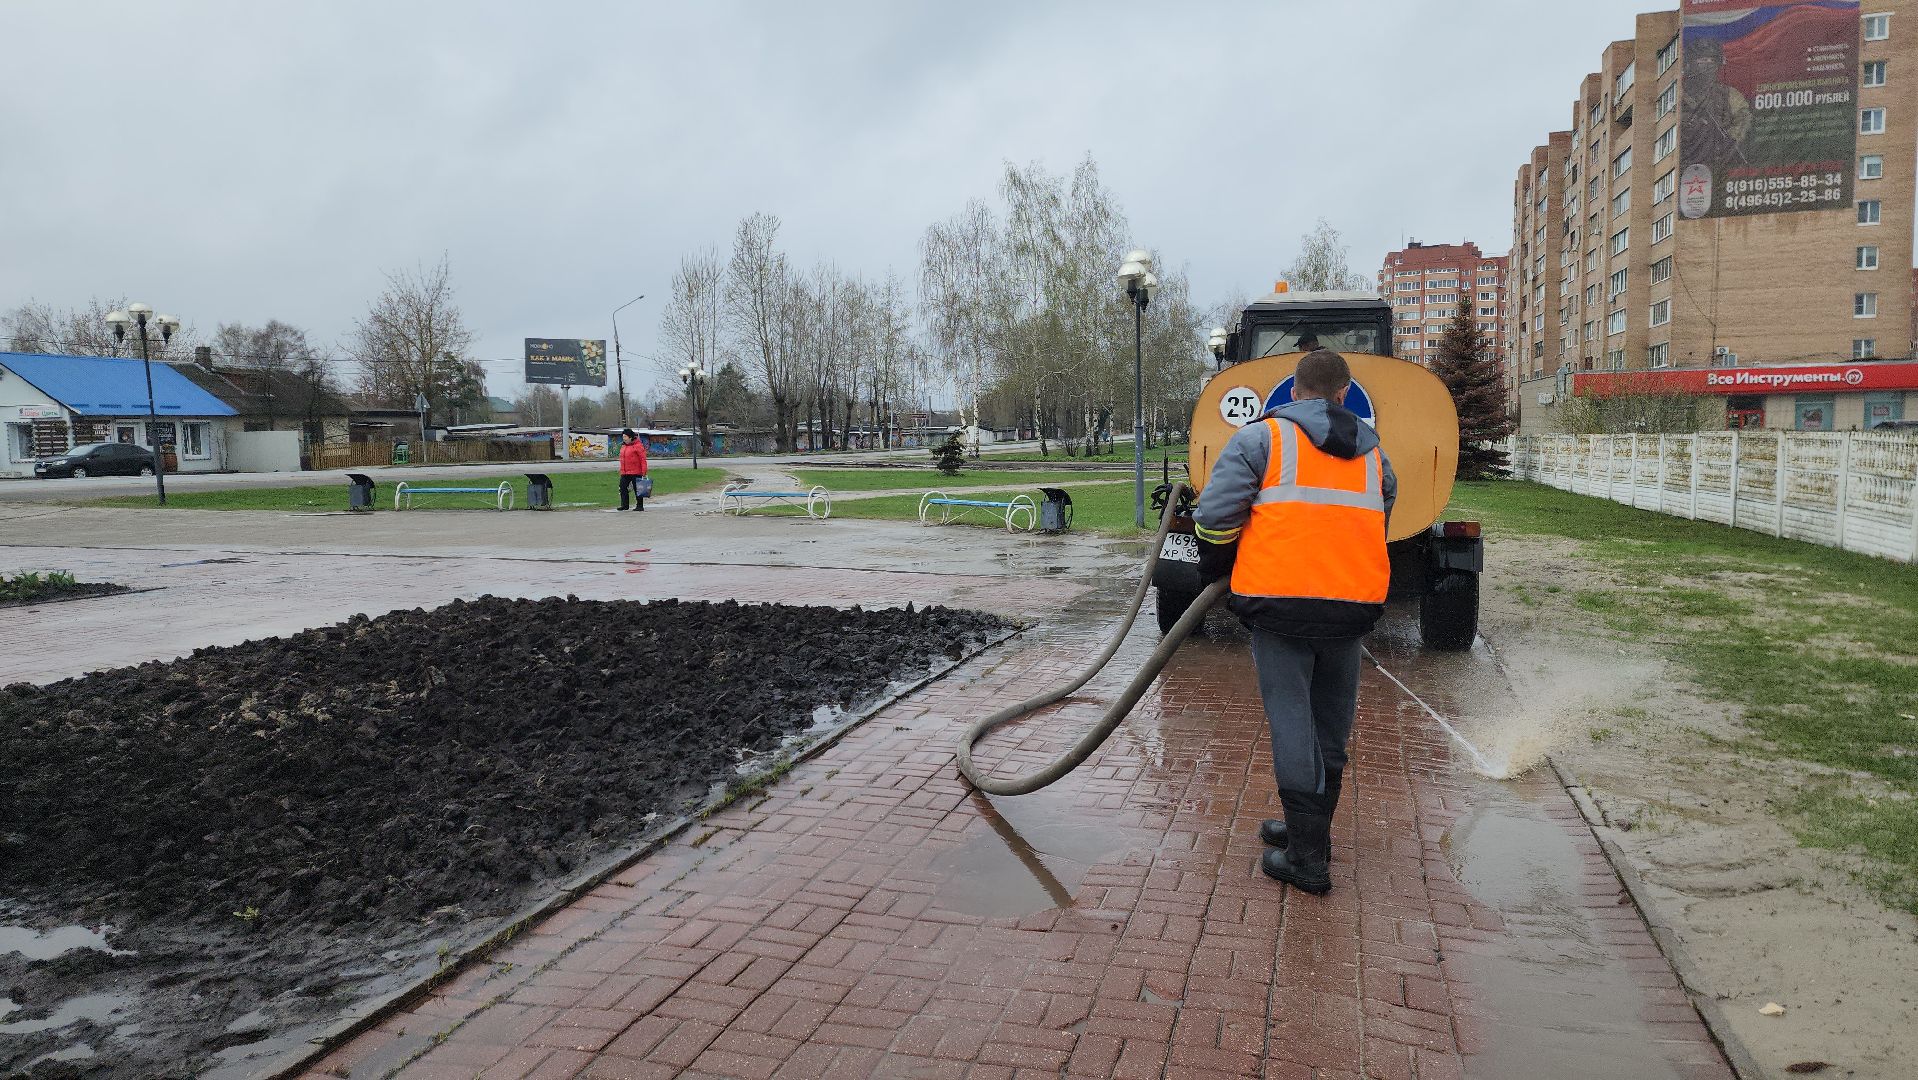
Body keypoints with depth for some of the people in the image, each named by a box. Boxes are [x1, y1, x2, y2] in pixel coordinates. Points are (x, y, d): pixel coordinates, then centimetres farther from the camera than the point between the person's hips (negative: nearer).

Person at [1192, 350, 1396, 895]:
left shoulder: (1262, 437, 1)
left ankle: (1307, 856, 3)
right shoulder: (1372, 452, 18)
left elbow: (1215, 515, -6)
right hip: (1353, 605, 5)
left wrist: (1214, 572, 11)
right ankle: (1310, 830, 31)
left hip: (1281, 603, -5)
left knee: (1291, 723, 0)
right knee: (1331, 726, 17)